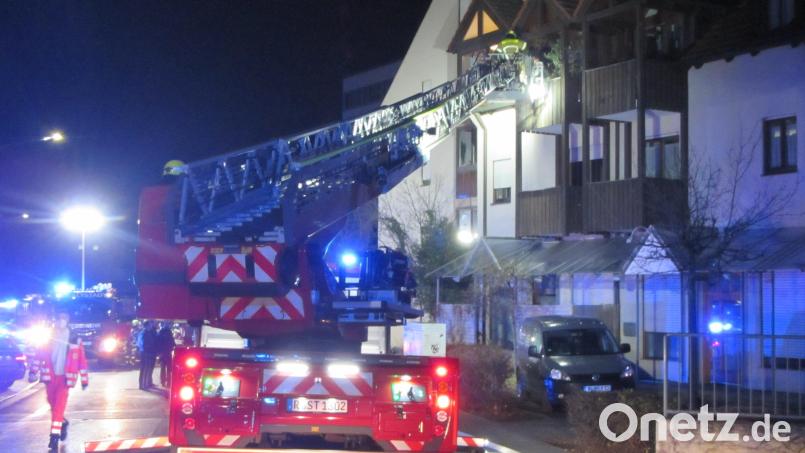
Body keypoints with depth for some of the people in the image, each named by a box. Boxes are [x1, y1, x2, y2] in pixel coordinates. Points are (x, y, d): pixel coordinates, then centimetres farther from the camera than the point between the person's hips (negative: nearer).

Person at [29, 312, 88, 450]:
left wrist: (84, 380, 2)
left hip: (65, 378, -2)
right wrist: (33, 372, -3)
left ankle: (55, 435, -13)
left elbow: (82, 361, 3)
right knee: (53, 404, 12)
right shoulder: (48, 338, 5)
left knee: (59, 406, -12)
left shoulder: (74, 341, 1)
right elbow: (38, 356, 5)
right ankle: (63, 423, 39)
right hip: (50, 377, 3)